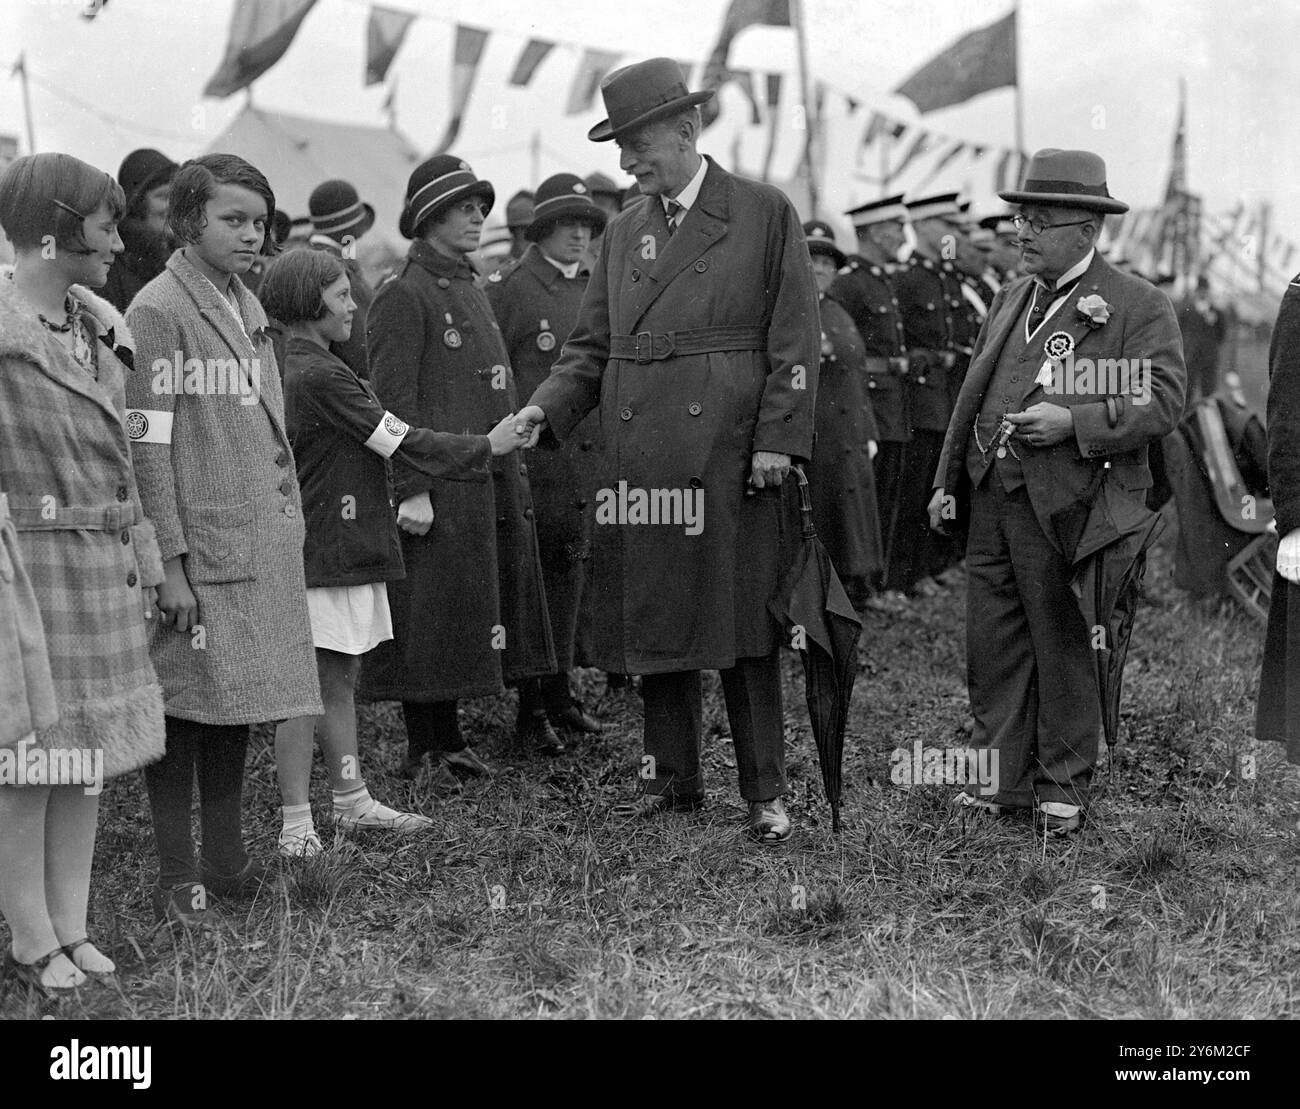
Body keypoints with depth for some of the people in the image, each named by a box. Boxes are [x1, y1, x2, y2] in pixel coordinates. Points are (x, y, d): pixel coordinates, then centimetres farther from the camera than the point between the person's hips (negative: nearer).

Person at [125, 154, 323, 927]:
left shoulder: (249, 307, 14)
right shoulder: (158, 310, -10)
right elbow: (148, 444, -14)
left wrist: (290, 528, 15)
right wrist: (168, 562, -17)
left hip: (262, 543, 8)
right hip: (199, 548, -7)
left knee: (236, 703, 12)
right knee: (185, 704, -2)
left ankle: (228, 861, 21)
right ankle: (179, 878, 6)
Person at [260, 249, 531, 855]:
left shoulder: (295, 366, 15)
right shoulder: (319, 375, -17)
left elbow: (386, 441, 16)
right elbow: (404, 442, -14)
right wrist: (488, 446, -5)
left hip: (345, 552, 10)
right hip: (319, 558, -10)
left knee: (340, 681, 15)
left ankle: (352, 801, 24)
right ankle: (296, 826, -1)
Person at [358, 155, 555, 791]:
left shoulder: (471, 291, 18)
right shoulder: (404, 294, -9)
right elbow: (393, 400, -15)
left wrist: (513, 470, 18)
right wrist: (412, 490, -20)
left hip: (490, 483, 9)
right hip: (439, 486, -9)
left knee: (471, 615, 12)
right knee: (431, 616, -2)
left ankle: (447, 739, 22)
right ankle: (425, 748, 6)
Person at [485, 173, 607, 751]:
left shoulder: (596, 287, 13)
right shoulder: (508, 287, -6)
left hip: (586, 455, 6)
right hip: (528, 457, -6)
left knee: (569, 572, 11)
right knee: (527, 578, -1)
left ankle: (559, 691, 21)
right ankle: (529, 706, 6)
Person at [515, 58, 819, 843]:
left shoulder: (766, 215, 1)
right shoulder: (624, 232, 15)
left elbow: (796, 341, -3)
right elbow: (594, 346, 15)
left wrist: (778, 440, -10)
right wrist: (548, 409, -1)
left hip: (730, 457, -5)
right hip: (639, 461, 5)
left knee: (743, 628, 0)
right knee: (654, 623, 9)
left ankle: (765, 793, 9)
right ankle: (674, 779, 22)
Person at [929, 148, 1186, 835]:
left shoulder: (1140, 307, -3)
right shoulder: (1012, 298, 18)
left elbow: (1163, 403, -12)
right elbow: (972, 395, 20)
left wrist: (1072, 423, -22)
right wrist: (949, 482, 15)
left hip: (1067, 510, -6)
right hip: (991, 501, 6)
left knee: (1066, 649, 3)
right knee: (992, 647, 9)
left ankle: (1062, 789, 15)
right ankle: (1001, 776, 20)